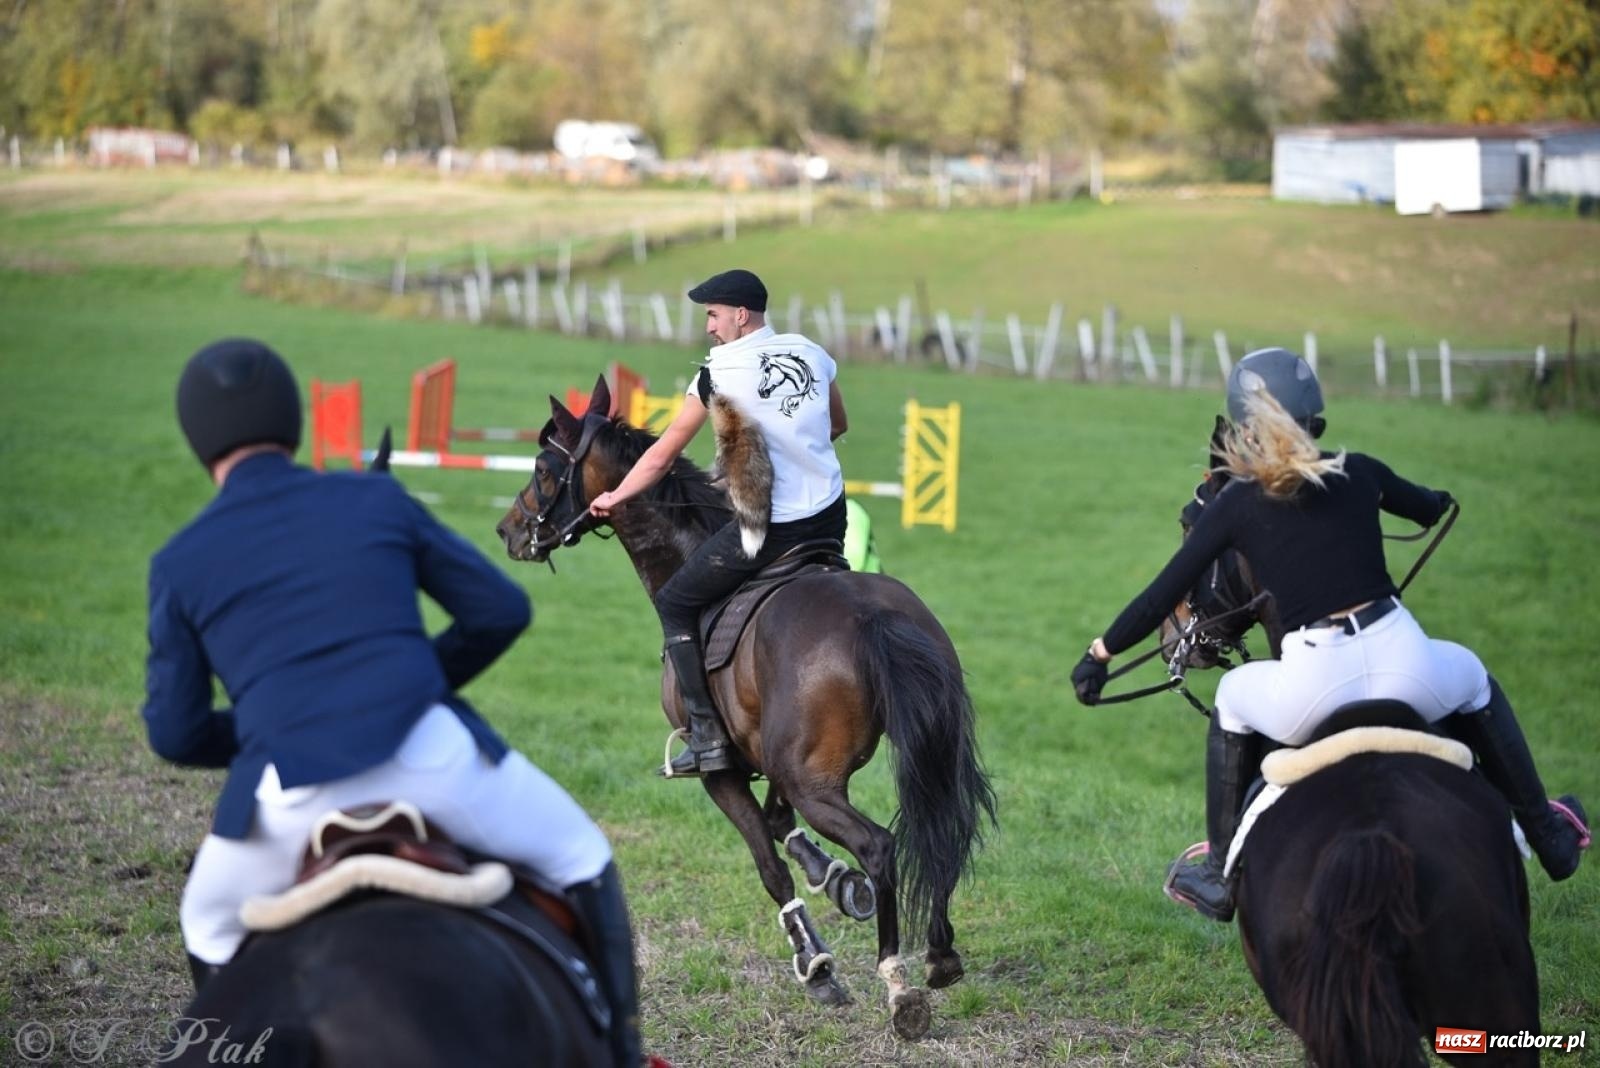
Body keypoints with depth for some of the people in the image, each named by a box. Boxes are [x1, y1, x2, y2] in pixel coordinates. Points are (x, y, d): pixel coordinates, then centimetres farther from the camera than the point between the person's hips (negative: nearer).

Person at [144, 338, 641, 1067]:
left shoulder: (178, 564, 13)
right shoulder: (376, 500, 13)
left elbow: (174, 732, 13)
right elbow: (501, 610, 15)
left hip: (290, 796, 0)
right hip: (432, 755, 0)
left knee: (211, 932, 30)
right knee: (581, 862, 23)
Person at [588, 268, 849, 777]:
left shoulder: (720, 372, -9)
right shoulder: (812, 352, 7)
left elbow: (664, 453, -1)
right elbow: (838, 425, 23)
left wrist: (615, 498, 12)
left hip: (770, 529, -6)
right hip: (831, 518, 6)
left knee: (674, 603, 7)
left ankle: (708, 739, 1)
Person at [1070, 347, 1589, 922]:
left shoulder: (1235, 504, 4)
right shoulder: (1358, 473, 10)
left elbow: (1162, 596, 5)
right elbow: (1432, 509, 32)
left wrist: (1098, 654, 19)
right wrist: (1437, 498, 58)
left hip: (1311, 691, -1)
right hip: (1405, 667, 2)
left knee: (1233, 698, 31)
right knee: (1474, 681, 35)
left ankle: (1221, 874, 31)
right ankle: (1548, 836, 42)